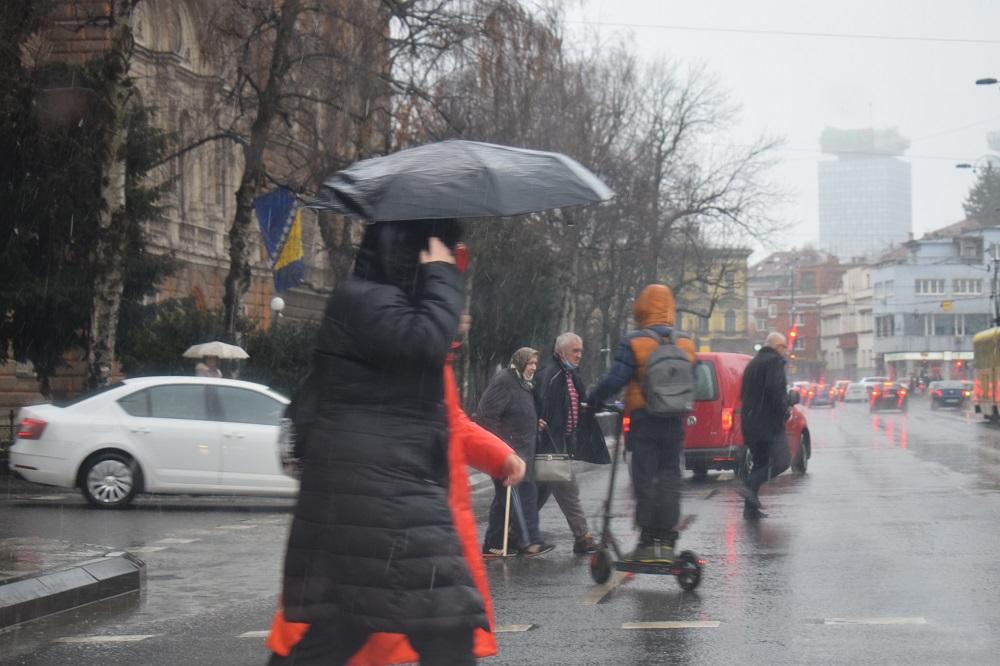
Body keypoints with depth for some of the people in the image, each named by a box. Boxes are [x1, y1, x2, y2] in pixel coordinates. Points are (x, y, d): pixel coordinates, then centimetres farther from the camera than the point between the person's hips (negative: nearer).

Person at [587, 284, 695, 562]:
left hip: (644, 421, -4)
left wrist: (593, 400, 2)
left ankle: (648, 542, 1)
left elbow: (614, 380, -13)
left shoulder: (634, 343, -9)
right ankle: (667, 542, 6)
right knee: (669, 480, 8)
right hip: (674, 424, 4)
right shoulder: (686, 345, 6)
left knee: (645, 480, 2)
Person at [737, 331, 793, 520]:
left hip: (749, 421, 9)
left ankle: (751, 508, 8)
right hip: (769, 422, -9)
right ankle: (749, 486, -22)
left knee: (760, 463, 13)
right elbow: (775, 389, -21)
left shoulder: (752, 364, 21)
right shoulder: (775, 361, -7)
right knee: (781, 461, -8)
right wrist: (784, 411, -12)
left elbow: (743, 393, 23)